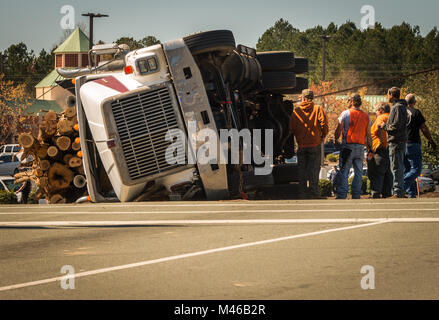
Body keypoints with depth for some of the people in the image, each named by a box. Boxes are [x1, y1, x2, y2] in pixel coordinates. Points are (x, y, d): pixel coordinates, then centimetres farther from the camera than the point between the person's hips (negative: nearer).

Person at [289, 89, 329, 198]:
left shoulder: (296, 111, 1)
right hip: (315, 144, -1)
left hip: (301, 145, 1)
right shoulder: (318, 109, -4)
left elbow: (292, 128, 2)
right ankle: (314, 192, -1)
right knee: (314, 169, 3)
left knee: (302, 169, 10)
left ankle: (302, 192, 9)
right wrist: (323, 136, 8)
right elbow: (324, 124, -10)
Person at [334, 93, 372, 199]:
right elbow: (368, 135, 9)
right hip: (360, 146, 3)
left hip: (347, 145, -3)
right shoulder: (366, 116, 9)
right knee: (358, 172, 7)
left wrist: (336, 139, 13)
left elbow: (339, 130, -3)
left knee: (344, 172, -3)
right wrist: (370, 148, 16)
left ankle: (341, 195, -7)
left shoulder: (346, 113, -2)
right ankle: (356, 194, 5)